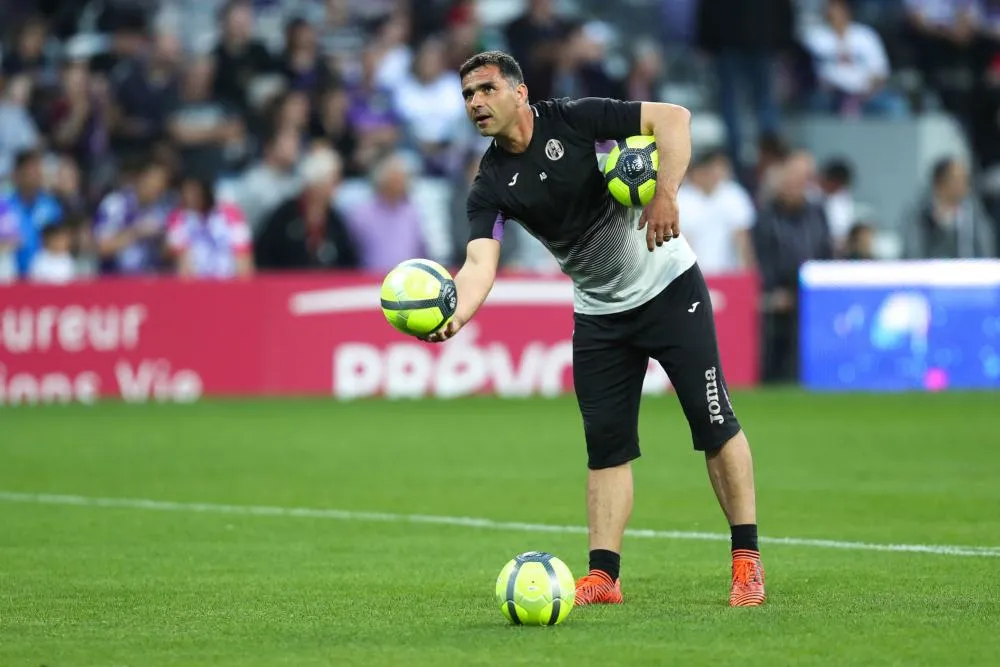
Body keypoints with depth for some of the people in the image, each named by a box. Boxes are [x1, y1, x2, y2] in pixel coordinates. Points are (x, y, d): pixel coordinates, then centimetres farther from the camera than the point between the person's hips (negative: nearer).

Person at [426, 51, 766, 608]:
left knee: (713, 421, -6)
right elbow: (481, 263, -19)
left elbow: (673, 117, -19)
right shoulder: (492, 186, -6)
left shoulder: (575, 120, -16)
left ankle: (748, 562, -1)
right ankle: (604, 577, 4)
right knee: (606, 443, 3)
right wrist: (457, 314, -39)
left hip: (668, 285, -4)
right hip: (598, 313, 4)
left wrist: (666, 196, -30)